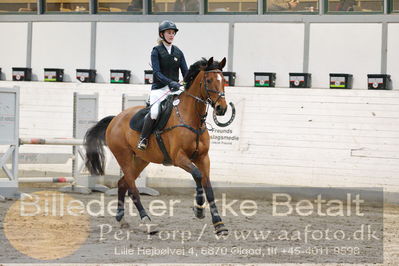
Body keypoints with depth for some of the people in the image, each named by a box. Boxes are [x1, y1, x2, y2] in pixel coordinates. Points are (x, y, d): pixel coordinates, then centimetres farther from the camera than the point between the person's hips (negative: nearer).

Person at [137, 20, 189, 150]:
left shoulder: (178, 52, 14)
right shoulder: (156, 51, 1)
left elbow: (185, 72, 10)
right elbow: (156, 72, -10)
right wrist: (170, 82, -25)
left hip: (175, 88, 5)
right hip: (159, 88, -5)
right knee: (154, 112, -27)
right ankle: (143, 139, -10)